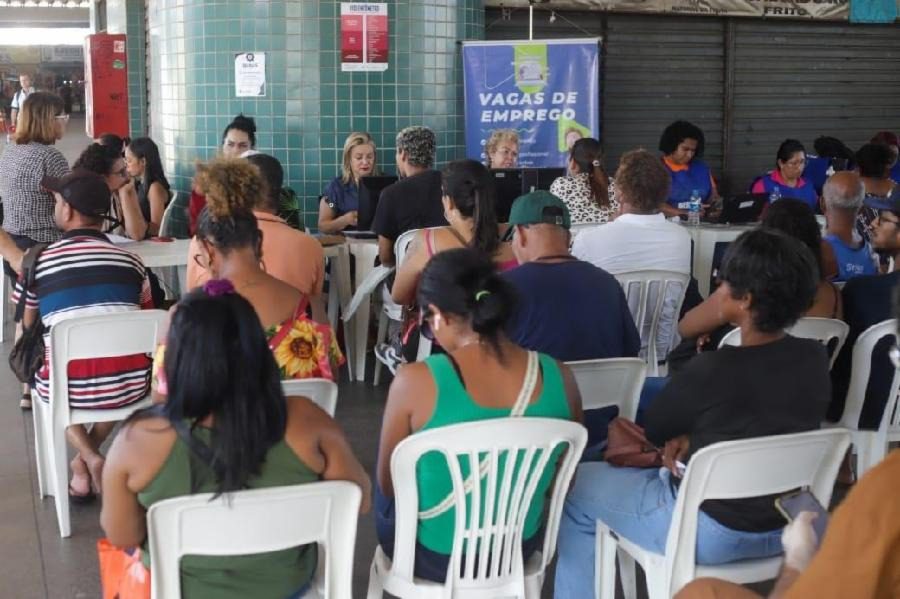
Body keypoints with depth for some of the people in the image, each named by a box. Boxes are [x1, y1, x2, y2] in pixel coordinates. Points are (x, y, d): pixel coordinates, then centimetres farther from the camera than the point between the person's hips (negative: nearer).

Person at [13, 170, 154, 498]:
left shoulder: (38, 262, -1)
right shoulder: (131, 261, 4)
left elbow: (27, 327, 16)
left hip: (68, 388, -2)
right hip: (130, 386, 2)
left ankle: (88, 457, 12)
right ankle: (84, 459, 25)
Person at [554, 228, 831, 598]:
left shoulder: (713, 370, -26)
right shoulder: (815, 359, -8)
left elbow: (651, 433, -7)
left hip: (714, 532, -7)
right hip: (788, 527, 7)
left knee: (577, 487, 12)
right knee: (649, 470, 31)